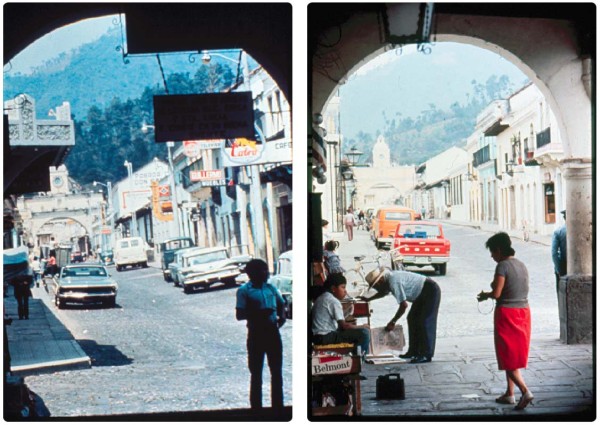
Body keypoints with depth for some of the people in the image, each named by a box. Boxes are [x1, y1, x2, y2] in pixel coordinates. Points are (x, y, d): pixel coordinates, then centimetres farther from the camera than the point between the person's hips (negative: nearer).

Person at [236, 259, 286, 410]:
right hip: (256, 334, -5)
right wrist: (257, 313, -25)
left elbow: (281, 304, 24)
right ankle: (256, 407, 8)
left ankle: (278, 405, 20)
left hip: (273, 332, 5)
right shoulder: (244, 290, -5)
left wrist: (282, 316, 4)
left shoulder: (271, 288, 9)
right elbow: (239, 315, -11)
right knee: (256, 373, 2)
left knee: (277, 371, 10)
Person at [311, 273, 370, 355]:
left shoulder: (321, 298, 16)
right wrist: (362, 326, -2)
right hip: (326, 337, -10)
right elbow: (344, 326, -16)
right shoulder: (334, 301, -12)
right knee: (364, 333, -12)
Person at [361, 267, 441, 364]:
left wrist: (393, 322, -16)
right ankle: (414, 351, 14)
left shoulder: (394, 282, -27)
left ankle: (426, 355, -13)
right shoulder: (389, 278, 3)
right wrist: (368, 299, 32)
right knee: (412, 320, 10)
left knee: (425, 323, -13)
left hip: (431, 292, -11)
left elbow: (404, 305, -25)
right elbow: (384, 292, 27)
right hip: (422, 295, 11)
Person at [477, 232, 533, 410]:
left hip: (506, 313, -8)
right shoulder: (521, 265, 9)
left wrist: (484, 295, 1)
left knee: (508, 357, -2)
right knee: (515, 355, 17)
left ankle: (525, 392, -14)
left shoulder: (503, 266, -15)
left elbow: (496, 293, -19)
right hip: (523, 311, 8)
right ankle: (509, 394, 21)